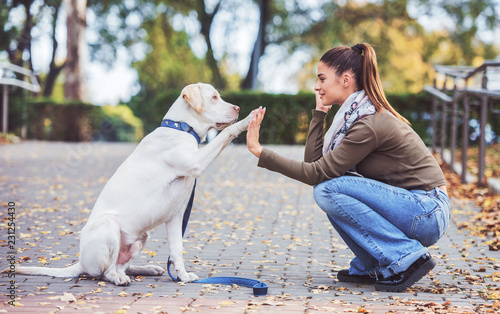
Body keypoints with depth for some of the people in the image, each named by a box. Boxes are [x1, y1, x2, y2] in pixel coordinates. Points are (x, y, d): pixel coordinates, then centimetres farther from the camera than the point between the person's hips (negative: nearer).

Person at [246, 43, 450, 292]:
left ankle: (406, 259, -13)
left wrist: (260, 152, -19)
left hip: (428, 214, -9)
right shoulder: (355, 114, 8)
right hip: (412, 206, 9)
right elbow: (315, 162, 4)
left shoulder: (369, 124, -20)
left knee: (328, 190, -19)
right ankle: (370, 268, 8)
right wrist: (319, 112, 2)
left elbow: (317, 173, -20)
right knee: (329, 185, 6)